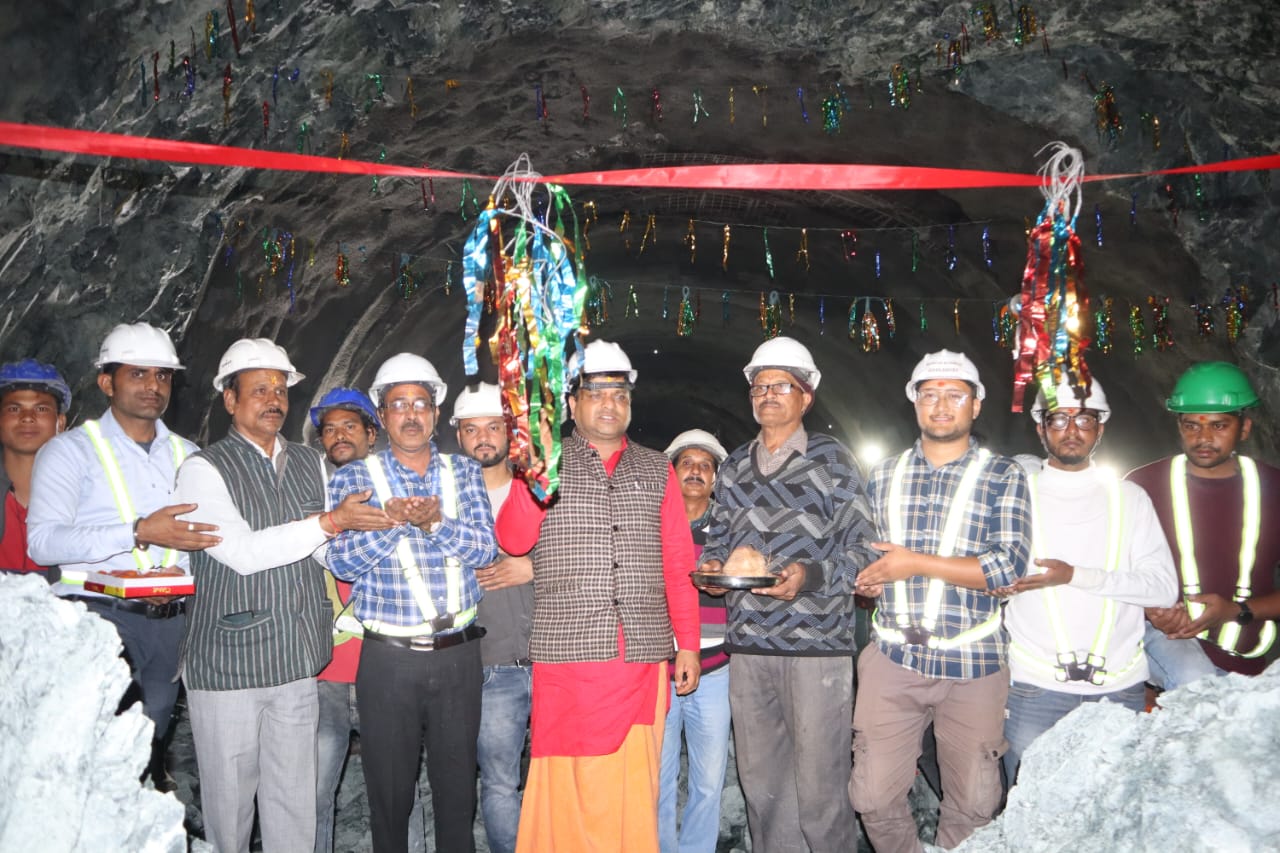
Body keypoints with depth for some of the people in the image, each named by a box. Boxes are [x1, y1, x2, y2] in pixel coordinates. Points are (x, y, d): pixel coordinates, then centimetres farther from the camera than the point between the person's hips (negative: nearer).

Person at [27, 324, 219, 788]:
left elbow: (206, 535, 15)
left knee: (150, 744, 11)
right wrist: (139, 533, -20)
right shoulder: (70, 450, 1)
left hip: (169, 622, 4)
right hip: (98, 614, -4)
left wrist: (183, 569, -6)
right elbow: (43, 541, -12)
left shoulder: (188, 455, 16)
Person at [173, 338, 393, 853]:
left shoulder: (311, 464, 13)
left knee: (295, 801, 10)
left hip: (298, 659, 4)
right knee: (229, 801, 7)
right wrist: (329, 522, -20)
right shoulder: (204, 468, -4)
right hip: (228, 662, -4)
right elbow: (242, 552, -16)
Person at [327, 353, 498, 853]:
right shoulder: (354, 478, 2)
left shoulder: (464, 473, 7)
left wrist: (437, 522, -22)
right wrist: (391, 522, -23)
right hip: (389, 657, -1)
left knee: (458, 785, 12)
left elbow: (485, 548, -5)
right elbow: (343, 563, -8)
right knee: (389, 791, 10)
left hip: (458, 652, 2)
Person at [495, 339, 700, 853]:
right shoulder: (546, 463, 8)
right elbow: (513, 541, -6)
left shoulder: (656, 470, 14)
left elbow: (678, 565, 11)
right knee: (567, 786, -1)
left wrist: (688, 644, 7)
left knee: (634, 785, 4)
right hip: (567, 656, -2)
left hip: (643, 657, 2)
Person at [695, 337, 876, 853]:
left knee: (818, 788, -1)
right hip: (747, 644, 5)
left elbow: (861, 547, -2)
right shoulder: (733, 468, 14)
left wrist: (811, 575, -18)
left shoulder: (831, 459, 1)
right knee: (759, 782, 13)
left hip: (817, 644, -4)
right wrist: (711, 567, 1)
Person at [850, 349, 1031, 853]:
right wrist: (864, 579, -3)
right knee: (874, 796, 4)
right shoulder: (884, 476, 11)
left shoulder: (1003, 477, 0)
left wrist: (916, 563, -14)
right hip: (893, 658, 2)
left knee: (972, 803, 10)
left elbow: (1009, 568, -11)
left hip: (973, 662, -2)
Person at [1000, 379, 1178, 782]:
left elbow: (1164, 586, -4)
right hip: (1034, 687, -1)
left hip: (1120, 688, 1)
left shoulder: (1129, 498, 7)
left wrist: (1075, 575, -14)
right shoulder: (1019, 489, 5)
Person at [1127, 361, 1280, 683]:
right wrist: (1150, 610, -15)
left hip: (1246, 662, 3)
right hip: (1166, 634, -3)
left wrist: (1237, 611, -13)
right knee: (1195, 684, -31)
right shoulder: (1142, 484, -4)